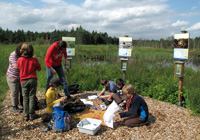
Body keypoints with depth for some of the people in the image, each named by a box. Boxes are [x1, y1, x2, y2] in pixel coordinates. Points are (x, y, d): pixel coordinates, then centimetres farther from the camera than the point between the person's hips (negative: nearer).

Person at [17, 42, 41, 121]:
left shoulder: (19, 60, -9)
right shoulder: (34, 60, -12)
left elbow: (19, 68, 10)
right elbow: (39, 69, 3)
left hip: (23, 81, 1)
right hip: (32, 80, -1)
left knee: (25, 98, 10)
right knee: (32, 97, 7)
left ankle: (26, 116, 17)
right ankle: (31, 115, 14)